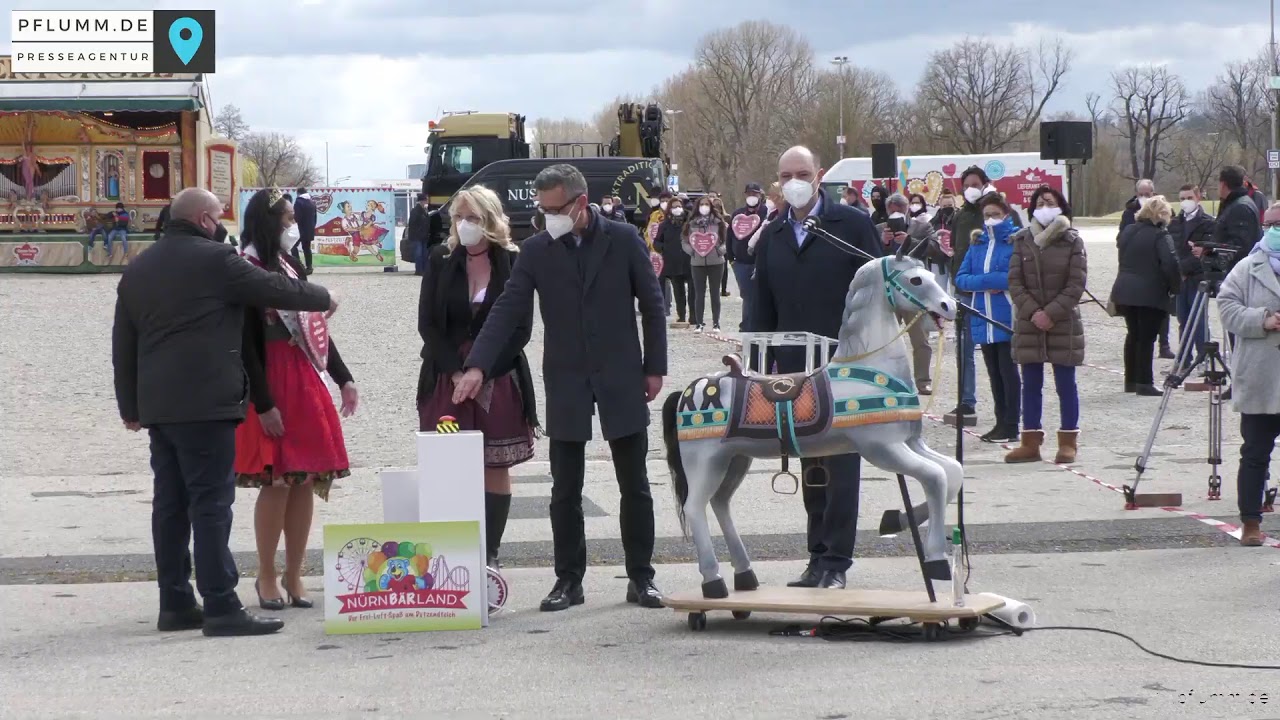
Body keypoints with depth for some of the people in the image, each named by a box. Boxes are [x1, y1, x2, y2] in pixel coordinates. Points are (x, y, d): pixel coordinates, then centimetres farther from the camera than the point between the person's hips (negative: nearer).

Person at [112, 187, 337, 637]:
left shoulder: (136, 271, 15)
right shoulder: (214, 260, -7)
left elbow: (123, 346, 18)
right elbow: (275, 289, -1)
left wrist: (129, 405, 23)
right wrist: (323, 299, 16)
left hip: (157, 406, 8)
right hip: (205, 403, -8)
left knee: (170, 503, 10)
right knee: (211, 503, -8)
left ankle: (175, 604, 13)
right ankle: (221, 608, -10)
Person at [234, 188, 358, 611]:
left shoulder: (293, 267, 15)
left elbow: (316, 327, 20)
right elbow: (246, 344, -13)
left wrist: (343, 378, 15)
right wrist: (263, 403, -17)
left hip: (304, 382, 7)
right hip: (271, 385, -7)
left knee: (306, 481, 5)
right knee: (277, 482, -6)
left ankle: (294, 575, 13)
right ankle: (267, 576, 7)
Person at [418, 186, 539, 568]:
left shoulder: (513, 263, -1)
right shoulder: (441, 260, 4)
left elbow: (521, 328, -3)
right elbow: (427, 323, 1)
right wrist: (456, 371, -10)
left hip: (499, 378, -1)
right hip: (448, 376, 1)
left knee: (496, 468, 2)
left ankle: (490, 554, 8)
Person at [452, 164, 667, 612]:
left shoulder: (623, 240, -2)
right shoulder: (536, 251, 1)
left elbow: (652, 304, 2)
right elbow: (507, 310, -4)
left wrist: (654, 368, -2)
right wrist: (478, 366, -15)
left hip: (621, 379, -1)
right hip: (566, 383, 1)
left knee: (635, 486, 4)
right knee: (565, 491, 3)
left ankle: (641, 577, 13)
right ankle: (569, 580, 11)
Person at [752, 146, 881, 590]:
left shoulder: (852, 225, -2)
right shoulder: (772, 236, 12)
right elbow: (763, 308, 15)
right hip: (794, 369, 5)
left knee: (841, 464, -3)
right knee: (809, 466, 8)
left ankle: (836, 560, 0)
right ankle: (819, 557, 14)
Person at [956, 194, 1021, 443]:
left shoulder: (1017, 241, -6)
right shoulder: (978, 243, 12)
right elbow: (961, 278, 7)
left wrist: (993, 280, -14)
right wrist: (987, 282, -10)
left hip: (1007, 318, -6)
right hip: (983, 318, 6)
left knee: (1008, 371, -2)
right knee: (994, 372, 11)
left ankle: (1011, 427, 3)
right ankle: (1001, 423, 18)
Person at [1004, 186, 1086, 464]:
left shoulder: (1072, 241, -1)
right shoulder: (1022, 241, 5)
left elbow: (1076, 284, -6)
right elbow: (1015, 282, 2)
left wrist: (1051, 313, -14)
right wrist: (1033, 312, -11)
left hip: (1063, 324, -3)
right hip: (1028, 324, 3)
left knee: (1065, 383, 2)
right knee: (1030, 384, 5)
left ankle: (1068, 441, 8)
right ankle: (1031, 442, 10)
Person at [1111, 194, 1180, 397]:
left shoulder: (1128, 232, 9)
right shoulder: (1161, 236, -13)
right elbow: (1170, 264, -20)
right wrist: (1175, 286, -8)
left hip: (1124, 291, 7)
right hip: (1150, 294, -7)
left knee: (1133, 335, 17)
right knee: (1146, 338, -2)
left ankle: (1130, 380, 22)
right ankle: (1144, 382, -3)